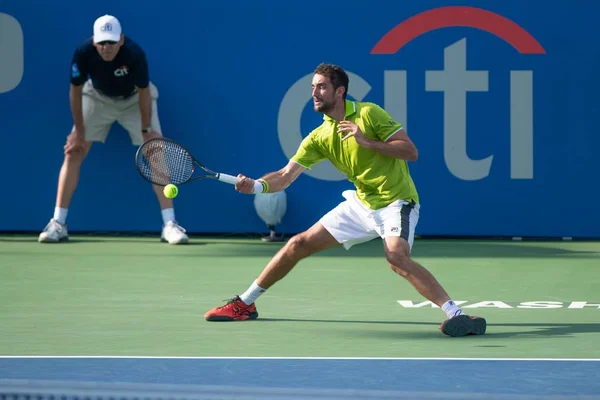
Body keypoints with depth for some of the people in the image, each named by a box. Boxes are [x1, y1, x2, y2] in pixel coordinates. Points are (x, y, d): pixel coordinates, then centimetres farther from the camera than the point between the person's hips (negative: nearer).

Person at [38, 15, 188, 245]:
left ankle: (169, 225, -10)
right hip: (98, 97, 2)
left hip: (134, 100, -1)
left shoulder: (134, 54, -37)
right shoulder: (83, 53, -32)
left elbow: (144, 92, -21)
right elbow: (76, 91, -15)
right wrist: (79, 131, -9)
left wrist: (146, 129, -15)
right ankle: (58, 224, -1)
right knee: (73, 154, -7)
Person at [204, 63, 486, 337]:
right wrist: (256, 186, -23)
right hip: (361, 204, 6)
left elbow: (411, 152, -16)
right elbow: (286, 176, -3)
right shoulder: (319, 137, 2)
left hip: (396, 202, -6)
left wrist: (367, 141, -26)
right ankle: (244, 304, 20)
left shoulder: (368, 113, -14)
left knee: (397, 257, -34)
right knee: (299, 244, 5)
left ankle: (455, 314, -34)